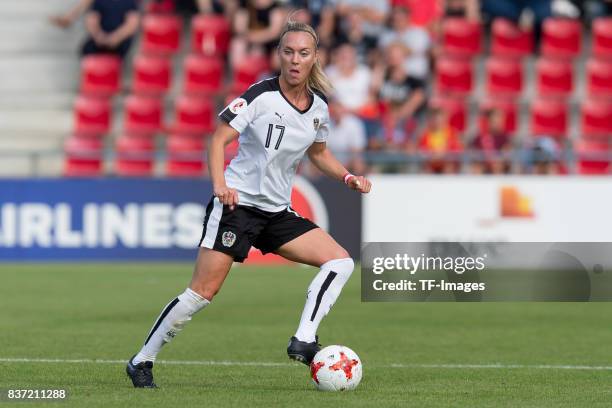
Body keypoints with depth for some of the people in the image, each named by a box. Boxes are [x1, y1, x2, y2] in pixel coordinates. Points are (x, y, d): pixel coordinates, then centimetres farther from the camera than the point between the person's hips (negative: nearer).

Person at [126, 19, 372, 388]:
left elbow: (319, 153, 22)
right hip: (237, 203, -6)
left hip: (278, 212, 6)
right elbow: (218, 140, -15)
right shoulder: (261, 96, -13)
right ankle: (141, 361, 3)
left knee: (341, 261, -9)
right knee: (203, 292, -11)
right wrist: (220, 184, -30)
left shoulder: (319, 107, 4)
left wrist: (348, 177, 5)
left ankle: (304, 341, -14)